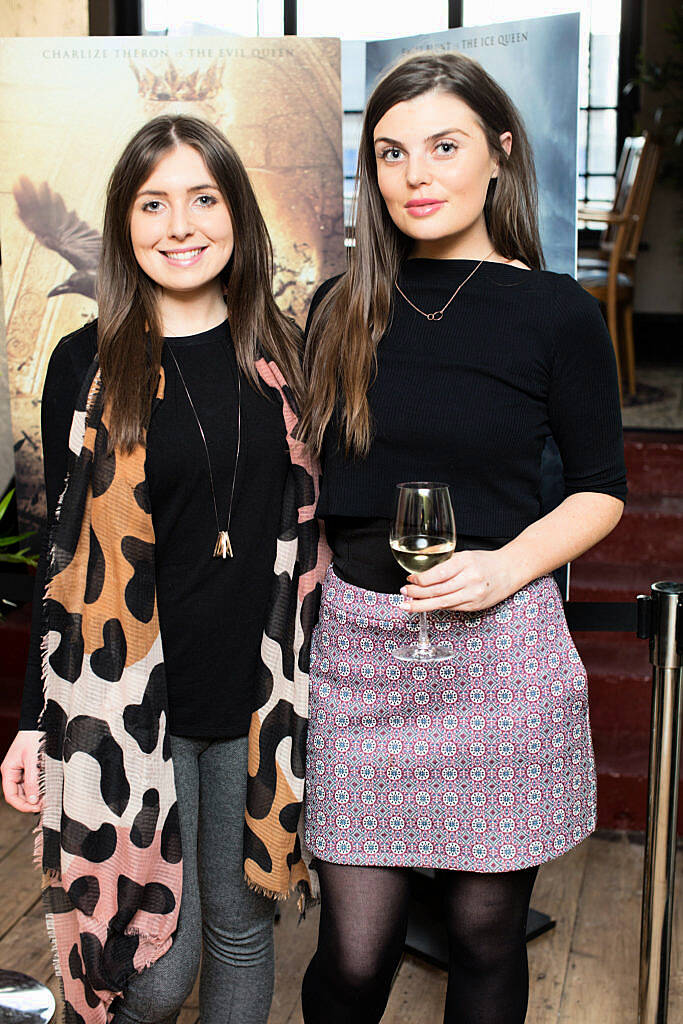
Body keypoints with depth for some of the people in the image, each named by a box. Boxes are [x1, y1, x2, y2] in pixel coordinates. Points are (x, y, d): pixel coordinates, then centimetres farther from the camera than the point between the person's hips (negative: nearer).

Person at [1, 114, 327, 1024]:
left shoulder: (285, 356, 3)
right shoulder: (87, 367, -3)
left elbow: (313, 527, 10)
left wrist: (316, 689, 8)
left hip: (258, 697, 3)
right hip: (133, 702, -2)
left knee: (240, 924, 15)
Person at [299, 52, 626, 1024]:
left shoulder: (556, 312, -2)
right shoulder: (343, 307, 8)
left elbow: (601, 490, 3)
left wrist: (505, 566, -13)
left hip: (496, 652, -2)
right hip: (355, 643, 2)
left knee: (485, 934, 10)